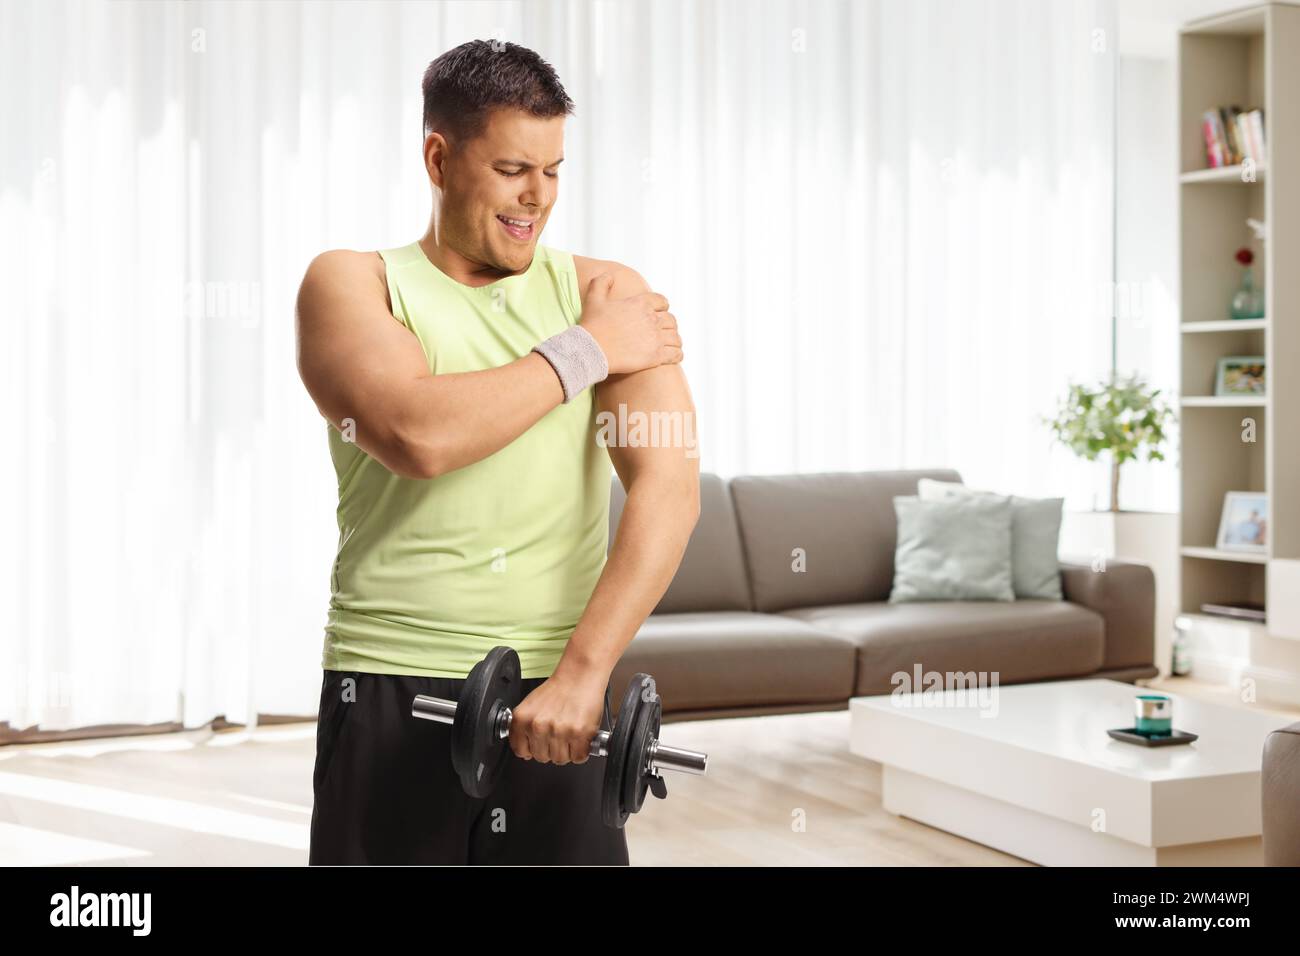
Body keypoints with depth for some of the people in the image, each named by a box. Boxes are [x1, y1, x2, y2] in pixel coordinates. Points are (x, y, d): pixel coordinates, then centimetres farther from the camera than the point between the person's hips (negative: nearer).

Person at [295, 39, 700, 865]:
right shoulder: (350, 285, 1)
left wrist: (585, 670, -20)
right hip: (391, 693, -1)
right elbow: (417, 437, -19)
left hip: (558, 698, 1)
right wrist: (584, 351, -10)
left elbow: (670, 489, -10)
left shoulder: (609, 294, 4)